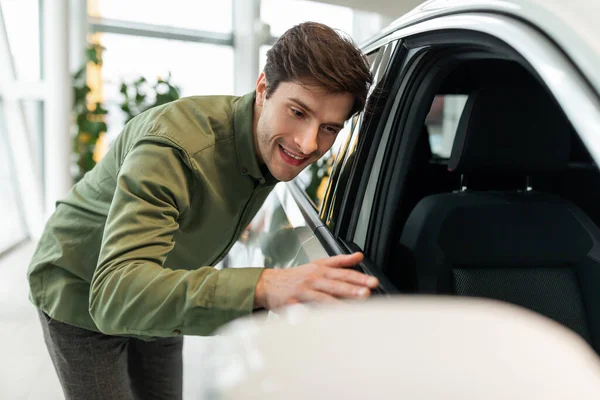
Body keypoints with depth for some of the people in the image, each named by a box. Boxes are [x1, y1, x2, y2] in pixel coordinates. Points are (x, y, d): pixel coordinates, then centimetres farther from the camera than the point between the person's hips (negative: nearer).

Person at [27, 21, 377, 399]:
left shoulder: (275, 142, -13)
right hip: (82, 298, -6)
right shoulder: (172, 146, -38)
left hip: (159, 299, 6)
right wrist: (262, 287, -63)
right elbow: (113, 295, -51)